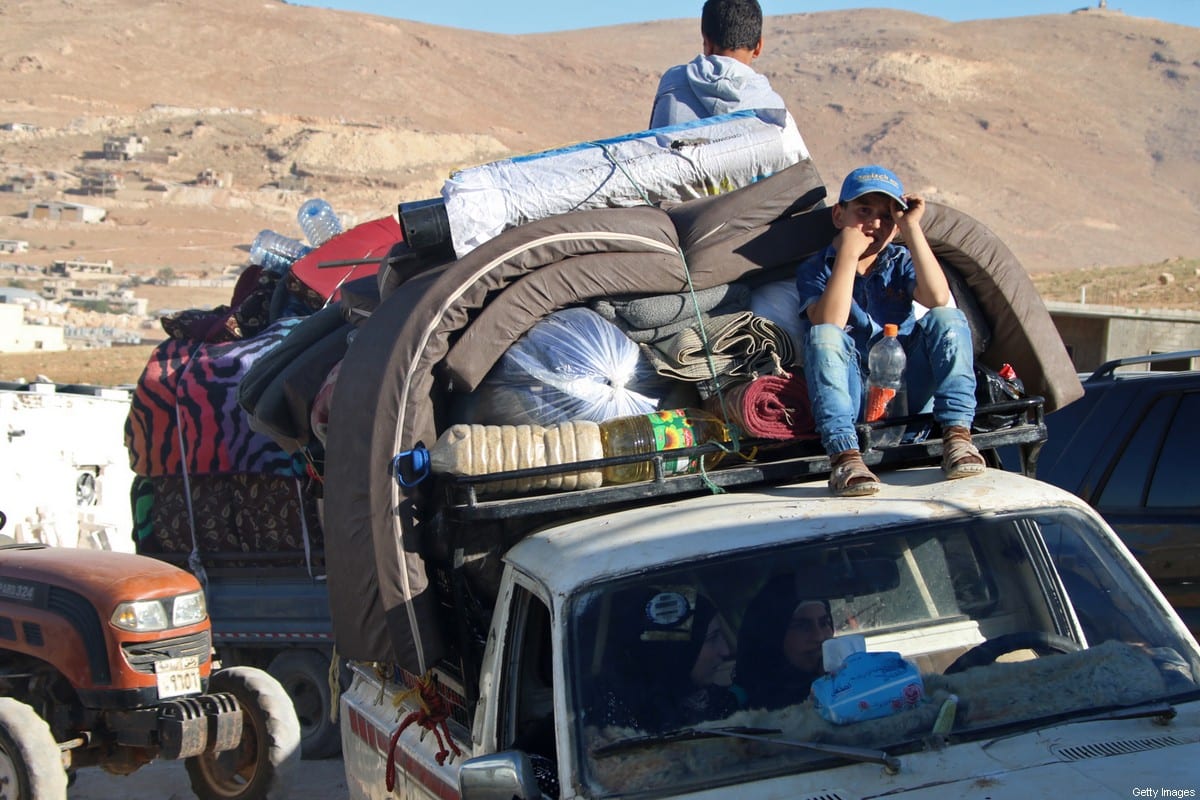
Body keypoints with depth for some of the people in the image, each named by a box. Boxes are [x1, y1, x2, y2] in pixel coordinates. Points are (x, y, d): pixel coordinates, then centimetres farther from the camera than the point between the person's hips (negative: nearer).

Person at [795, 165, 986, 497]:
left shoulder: (901, 263, 13)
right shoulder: (815, 269, 6)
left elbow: (938, 298, -11)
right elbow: (828, 324, -17)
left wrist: (911, 227, -9)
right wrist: (848, 253, -15)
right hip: (853, 399, -2)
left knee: (946, 319, -17)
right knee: (823, 336, -30)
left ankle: (957, 433, -29)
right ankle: (843, 455, -46)